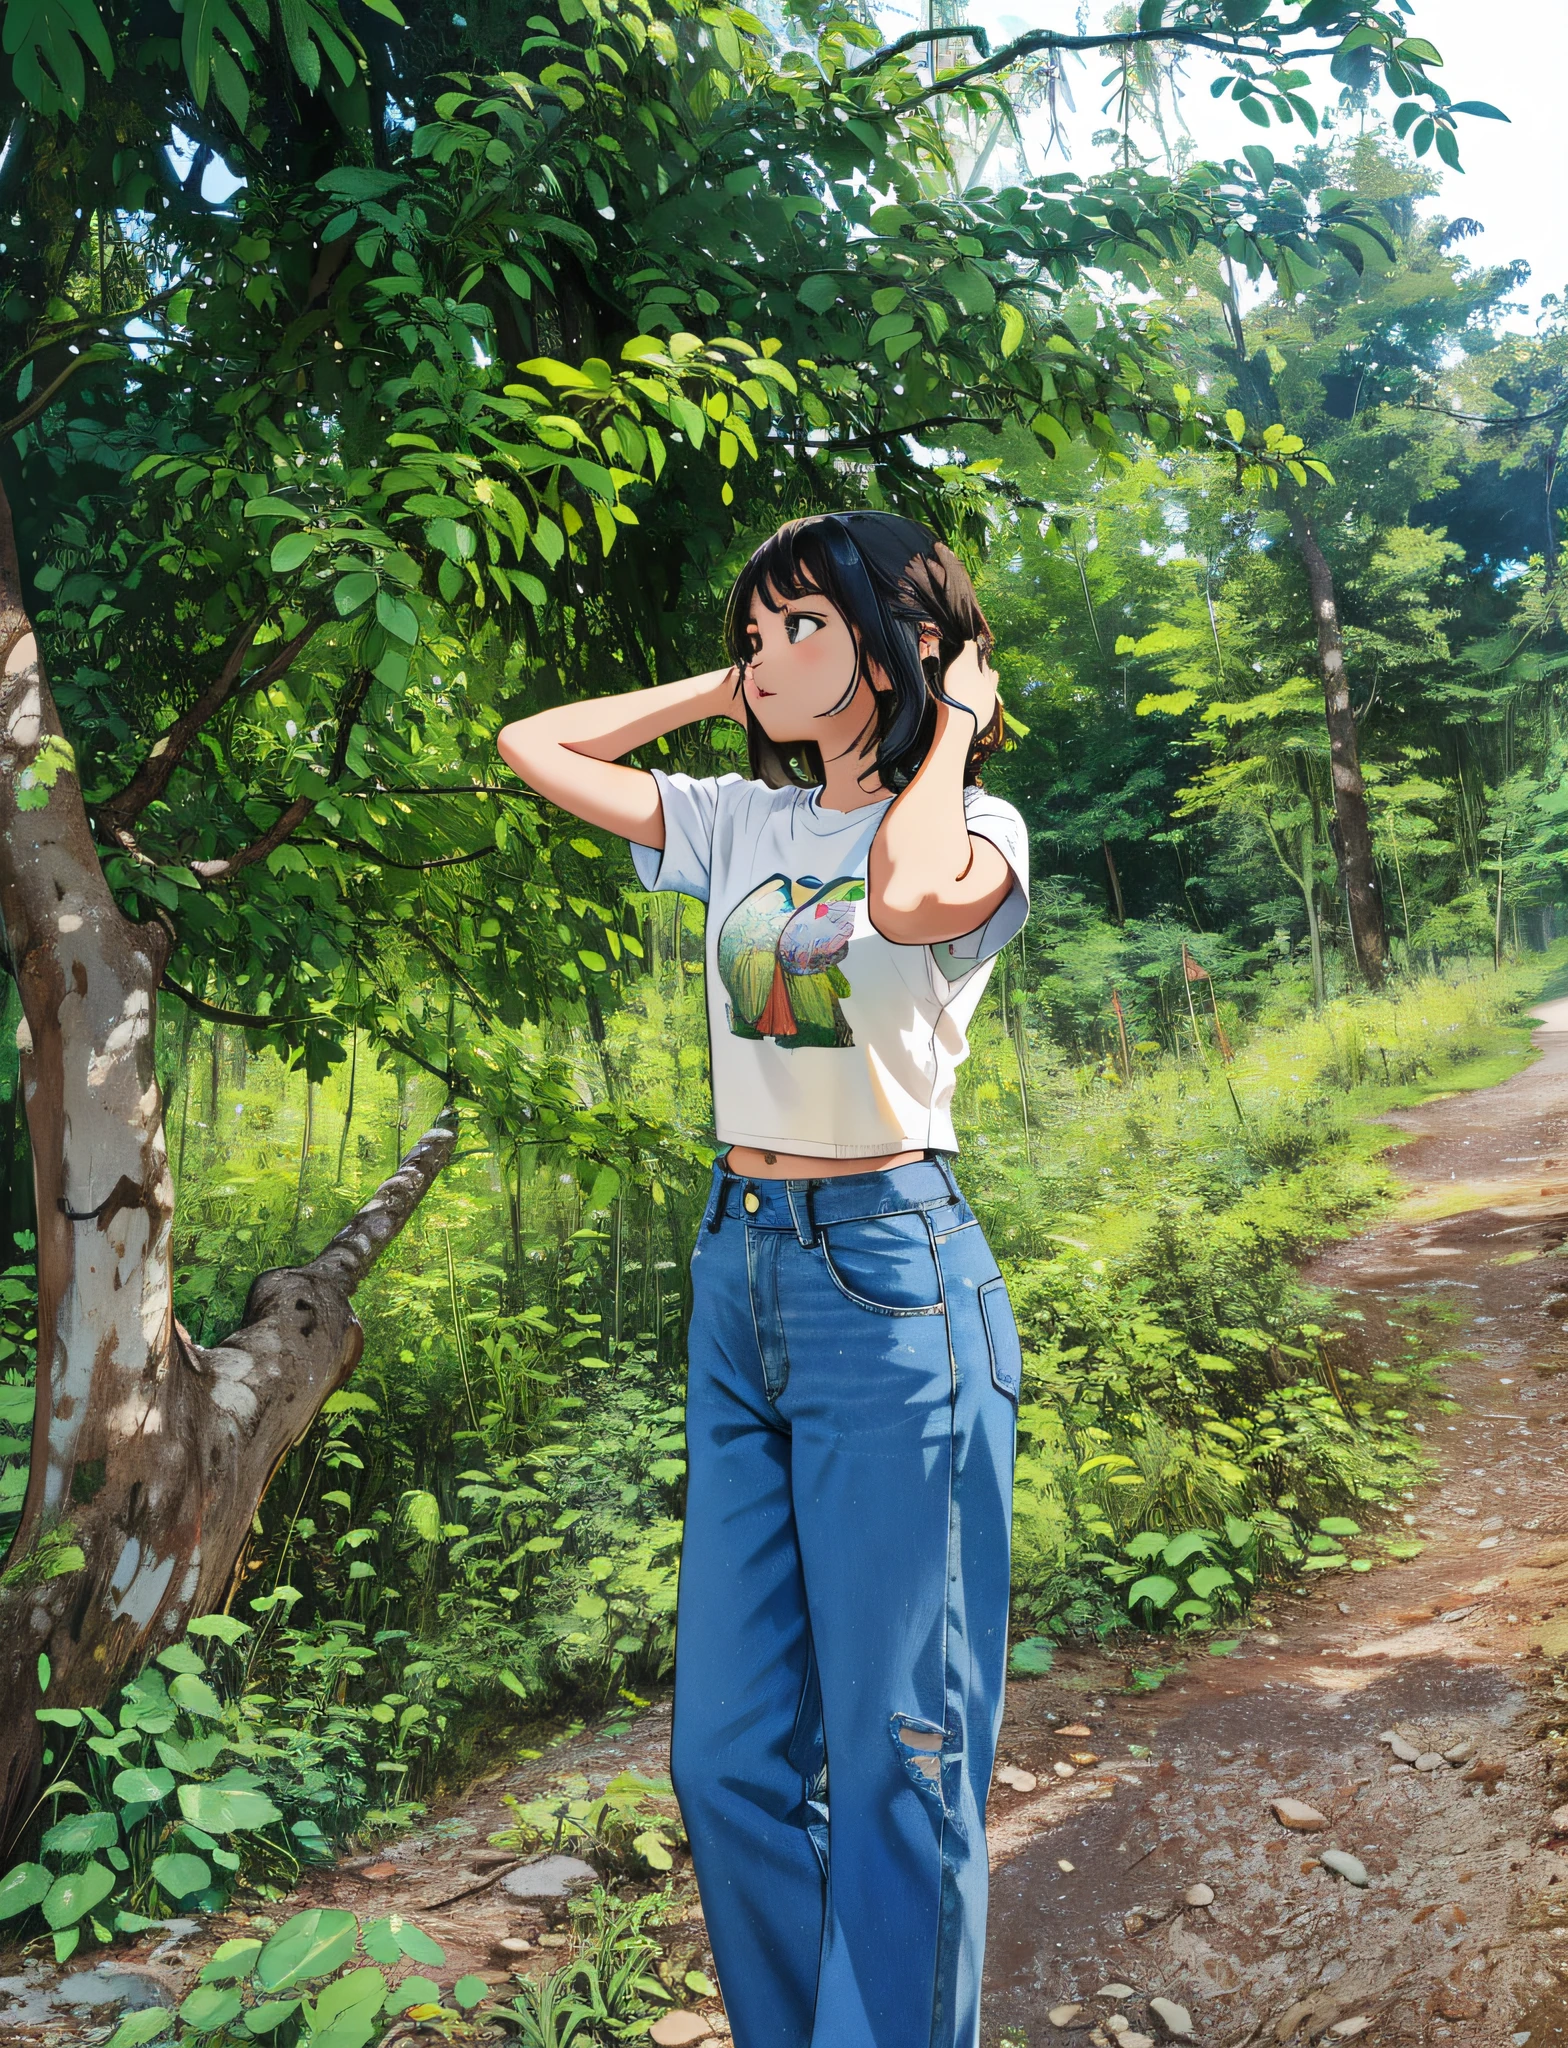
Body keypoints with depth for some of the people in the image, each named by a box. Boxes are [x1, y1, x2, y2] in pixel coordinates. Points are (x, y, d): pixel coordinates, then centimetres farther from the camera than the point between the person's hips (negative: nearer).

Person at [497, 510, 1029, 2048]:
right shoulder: (742, 823, 11)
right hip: (738, 1270, 6)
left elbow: (912, 898, -28)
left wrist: (950, 725, -10)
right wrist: (717, 693, 13)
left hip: (890, 1274, -6)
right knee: (728, 1756, 12)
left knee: (897, 1757, 4)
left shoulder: (976, 827, -3)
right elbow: (532, 748, 15)